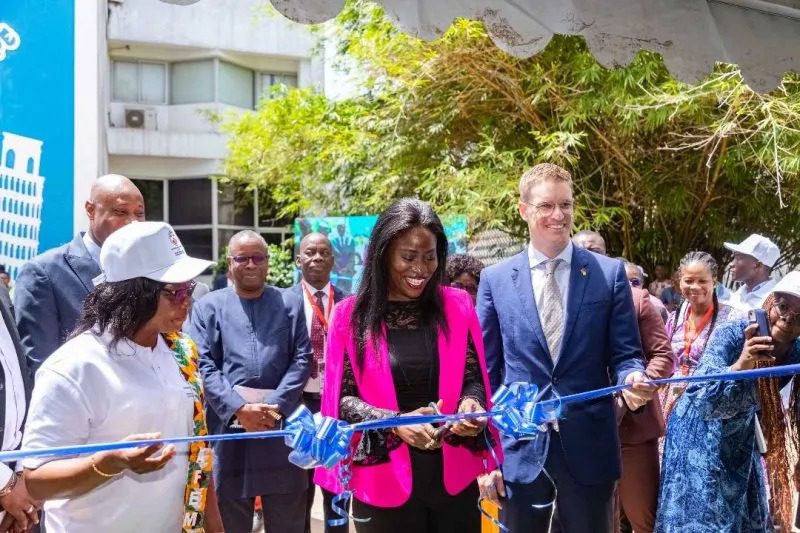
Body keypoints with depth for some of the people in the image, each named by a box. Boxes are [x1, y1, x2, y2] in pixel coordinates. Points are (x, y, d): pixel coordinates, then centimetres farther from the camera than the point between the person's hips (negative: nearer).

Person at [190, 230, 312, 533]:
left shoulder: (290, 303, 12)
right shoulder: (209, 306, 9)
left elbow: (302, 360, 3)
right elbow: (203, 365, -1)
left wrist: (275, 406, -10)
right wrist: (238, 409, -13)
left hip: (282, 428, 1)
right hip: (228, 427, -1)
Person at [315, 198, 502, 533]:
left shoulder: (457, 306, 1)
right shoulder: (352, 315, -5)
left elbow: (473, 378, 7)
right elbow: (342, 397, -4)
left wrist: (471, 404, -16)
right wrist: (395, 422, -20)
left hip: (453, 478, 2)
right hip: (385, 481, -2)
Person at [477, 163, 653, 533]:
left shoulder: (610, 273, 2)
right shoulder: (495, 279, 3)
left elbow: (625, 354, 3)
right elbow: (486, 372, 4)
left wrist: (632, 380, -21)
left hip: (589, 447, 0)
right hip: (518, 449, 1)